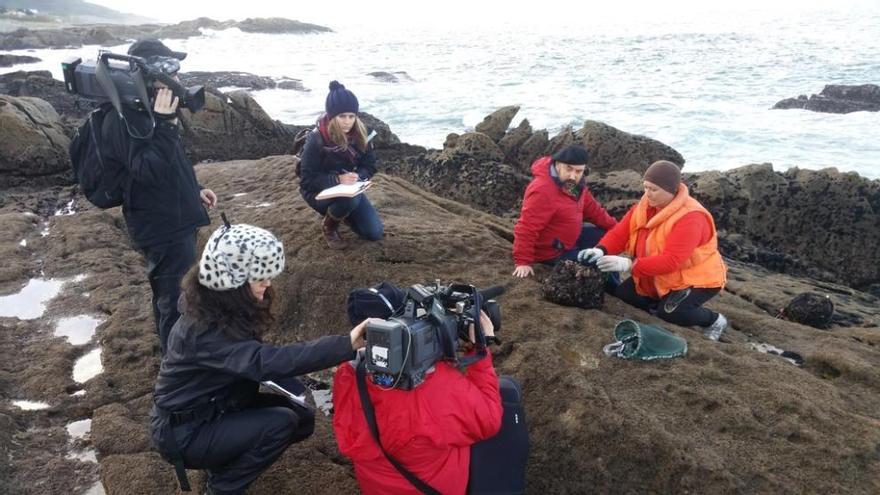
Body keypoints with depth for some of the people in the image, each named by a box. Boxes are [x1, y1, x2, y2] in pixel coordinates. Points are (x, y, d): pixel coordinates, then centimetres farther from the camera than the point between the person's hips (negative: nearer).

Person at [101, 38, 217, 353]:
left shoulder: (144, 110, 10)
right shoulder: (125, 119, -23)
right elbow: (150, 170, -31)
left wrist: (195, 189, 18)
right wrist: (166, 125, -33)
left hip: (173, 221, 11)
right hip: (163, 228, -11)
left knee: (170, 297, 24)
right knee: (176, 302, -1)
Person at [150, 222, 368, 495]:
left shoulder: (228, 309, -5)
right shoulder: (204, 330, -33)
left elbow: (252, 360, 2)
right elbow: (267, 362, -45)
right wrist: (346, 344, -51)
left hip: (216, 408, 8)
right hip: (184, 433, -8)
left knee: (302, 417, -3)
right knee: (281, 422, -22)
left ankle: (228, 459, 13)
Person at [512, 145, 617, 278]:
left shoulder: (574, 184, -3)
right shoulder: (542, 190, -33)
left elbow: (592, 209, 10)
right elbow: (526, 229, -33)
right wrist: (523, 262, -32)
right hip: (551, 252, -9)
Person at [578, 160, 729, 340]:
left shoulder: (690, 218, -31)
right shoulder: (645, 205, -7)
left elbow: (671, 260, -38)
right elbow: (620, 232, -10)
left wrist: (630, 265, -46)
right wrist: (600, 250, -31)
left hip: (696, 278, -7)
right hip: (662, 278, 7)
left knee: (670, 312, -29)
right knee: (622, 293, -5)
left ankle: (714, 320, 2)